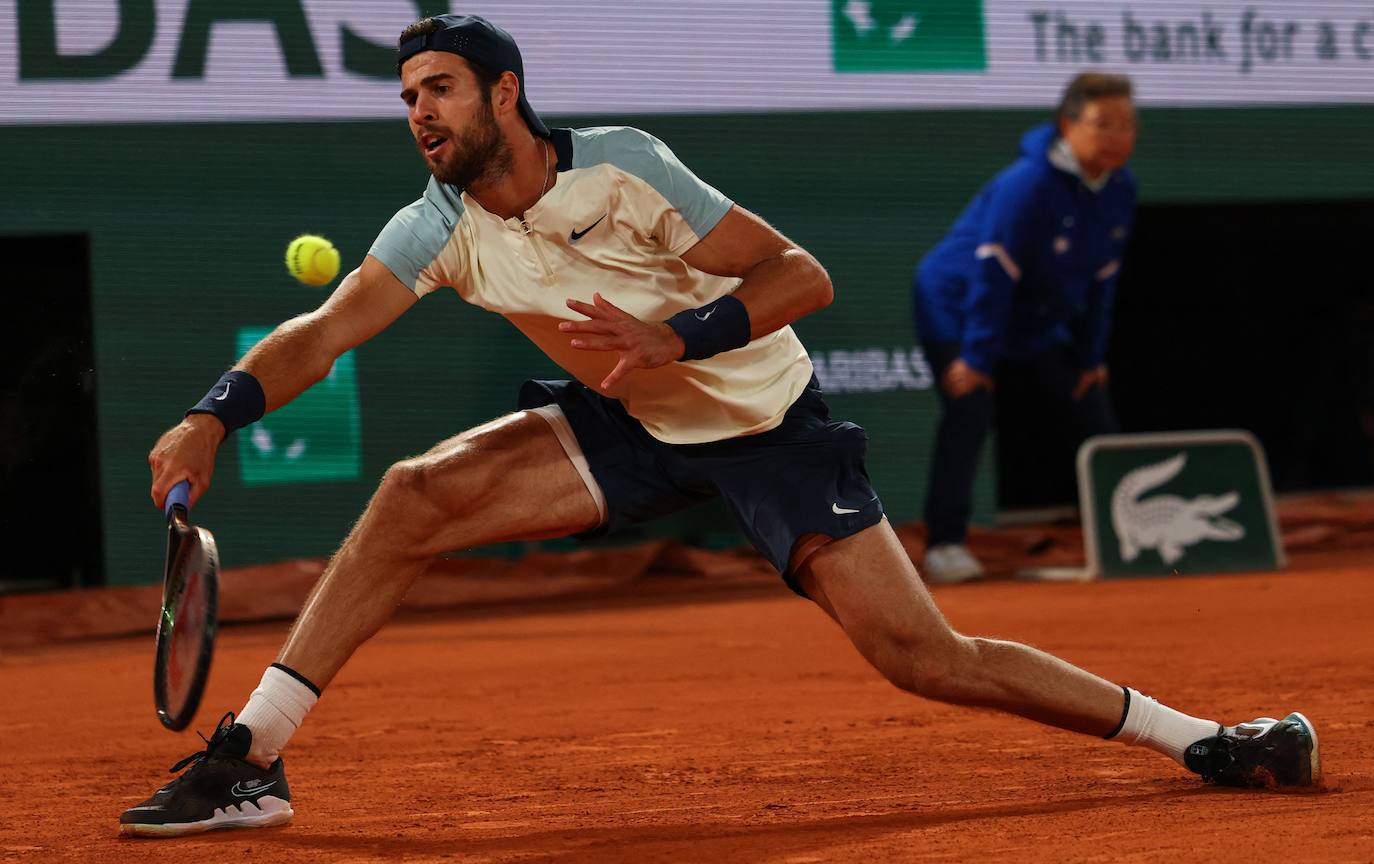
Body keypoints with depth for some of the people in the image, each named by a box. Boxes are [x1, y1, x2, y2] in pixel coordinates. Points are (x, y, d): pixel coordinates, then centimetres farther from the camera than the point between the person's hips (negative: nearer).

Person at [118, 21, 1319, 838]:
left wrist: (681, 336, -36)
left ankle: (1196, 737, -1)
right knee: (416, 494, -17)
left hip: (768, 425, -4)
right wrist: (213, 417, -33)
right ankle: (250, 761, -13)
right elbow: (320, 335, -15)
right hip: (631, 432, 4)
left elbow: (804, 276, -20)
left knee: (922, 657, -14)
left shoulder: (621, 167, -21)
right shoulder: (441, 225, -9)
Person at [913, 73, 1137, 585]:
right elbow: (993, 274, -28)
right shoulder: (1029, 185, -28)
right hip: (955, 307, -8)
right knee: (970, 410, -27)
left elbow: (1100, 281, 4)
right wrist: (978, 356, -29)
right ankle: (945, 546, -26)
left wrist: (1090, 358, 3)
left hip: (1032, 328, 8)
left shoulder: (1119, 189, -4)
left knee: (1095, 418, 6)